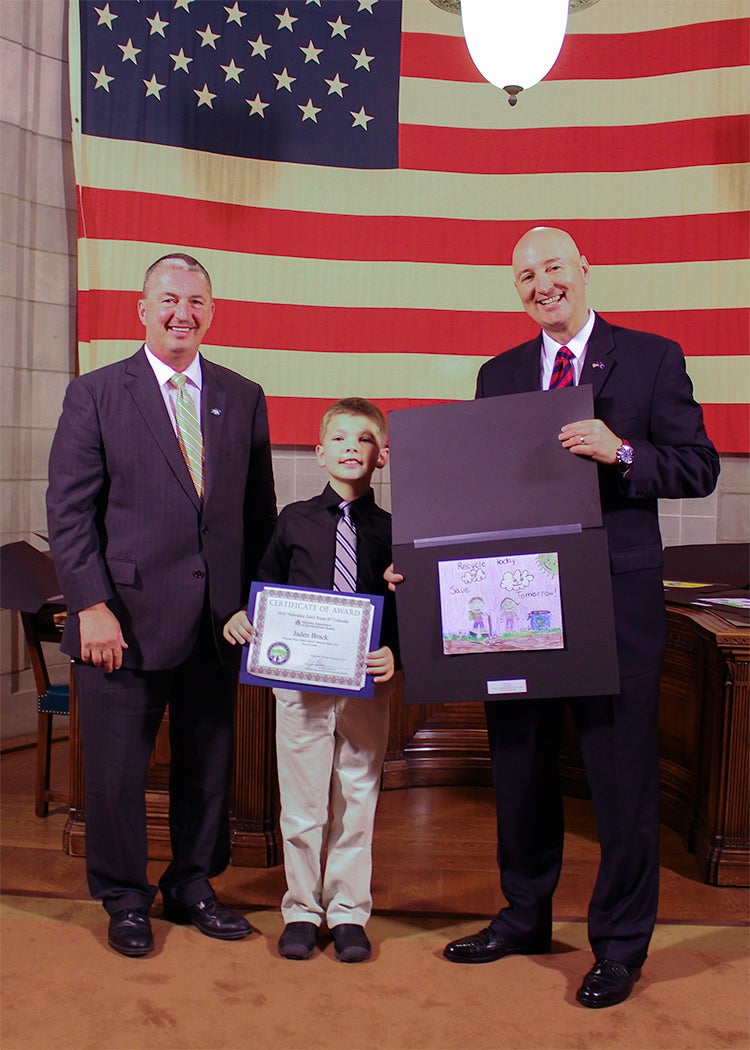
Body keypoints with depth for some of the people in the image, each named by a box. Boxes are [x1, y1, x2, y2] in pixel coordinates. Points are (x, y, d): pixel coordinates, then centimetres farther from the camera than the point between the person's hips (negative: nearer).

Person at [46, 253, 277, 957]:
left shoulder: (244, 399, 9)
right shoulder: (94, 395, 1)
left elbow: (258, 511, 10)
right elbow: (68, 511, -4)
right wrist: (92, 605, -12)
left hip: (218, 619, 3)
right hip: (126, 617, -3)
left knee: (208, 763, 14)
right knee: (117, 767, 8)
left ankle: (192, 885, 34)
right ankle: (124, 900, 29)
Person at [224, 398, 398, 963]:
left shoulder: (391, 530, 0)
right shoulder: (295, 520, 4)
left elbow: (406, 607, -1)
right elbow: (268, 585, 12)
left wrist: (395, 653, -17)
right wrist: (243, 618, -6)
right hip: (299, 680, 1)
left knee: (357, 801, 10)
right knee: (302, 805, 9)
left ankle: (349, 912, 27)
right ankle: (303, 909, 27)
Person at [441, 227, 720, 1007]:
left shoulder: (651, 358, 1)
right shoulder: (499, 375, 12)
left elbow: (699, 469, -4)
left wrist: (620, 452, -20)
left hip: (615, 598, -4)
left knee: (622, 773, 4)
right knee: (519, 764, 14)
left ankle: (619, 944, 23)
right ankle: (525, 917, 34)